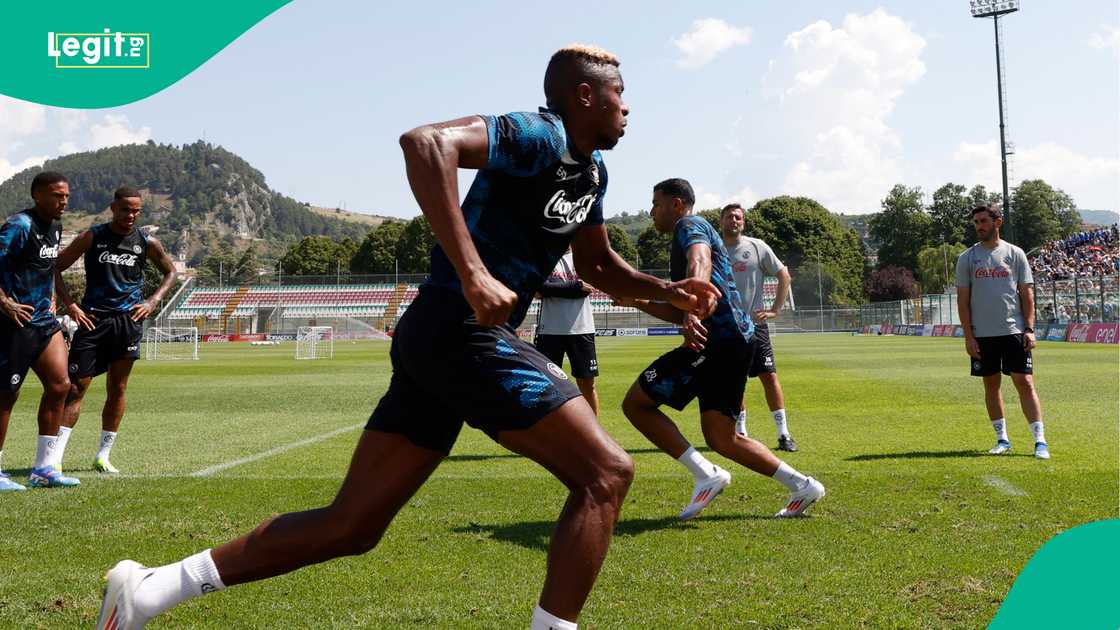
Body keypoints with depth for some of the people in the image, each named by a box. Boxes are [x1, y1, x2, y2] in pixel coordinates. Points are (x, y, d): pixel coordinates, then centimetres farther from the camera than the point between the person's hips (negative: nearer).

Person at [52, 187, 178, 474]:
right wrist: (70, 305, -7)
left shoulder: (147, 243, 4)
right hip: (92, 319, -2)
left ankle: (103, 456, 15)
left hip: (127, 320, 2)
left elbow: (170, 272, 19)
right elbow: (56, 268, 4)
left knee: (117, 390, 6)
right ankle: (57, 454, -6)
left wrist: (152, 302, 5)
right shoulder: (92, 237, -1)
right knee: (76, 386, -6)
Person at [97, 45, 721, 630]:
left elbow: (598, 266, 33)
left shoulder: (592, 169, 20)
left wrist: (668, 290, 16)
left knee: (350, 526, 9)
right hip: (465, 333, -9)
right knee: (605, 474, -8)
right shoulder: (540, 136, -10)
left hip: (436, 338, 9)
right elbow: (426, 142, -26)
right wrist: (472, 274, -32)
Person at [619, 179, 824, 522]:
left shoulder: (690, 225, 0)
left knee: (636, 403, -5)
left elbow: (700, 263, -26)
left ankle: (706, 475, -10)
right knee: (721, 438, 11)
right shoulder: (689, 234, 30)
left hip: (716, 338, -10)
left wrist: (693, 313, -43)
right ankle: (801, 485, 9)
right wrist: (638, 301, 27)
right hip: (735, 339, 10)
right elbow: (679, 313, 35)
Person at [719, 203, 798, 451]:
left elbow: (784, 276, 6)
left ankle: (784, 434, -3)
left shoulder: (757, 247, -1)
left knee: (769, 376, -7)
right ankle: (740, 432, 17)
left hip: (754, 324, -1)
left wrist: (775, 309, 0)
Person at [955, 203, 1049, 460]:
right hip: (982, 334, 1)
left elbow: (1027, 294, 5)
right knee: (991, 385, 8)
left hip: (1014, 332, -1)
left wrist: (1029, 329, -5)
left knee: (1025, 383, -6)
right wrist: (968, 337, -3)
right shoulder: (967, 258, 5)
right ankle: (1002, 439, 18)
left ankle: (1040, 441, -4)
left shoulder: (1015, 254, 5)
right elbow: (963, 300, 4)